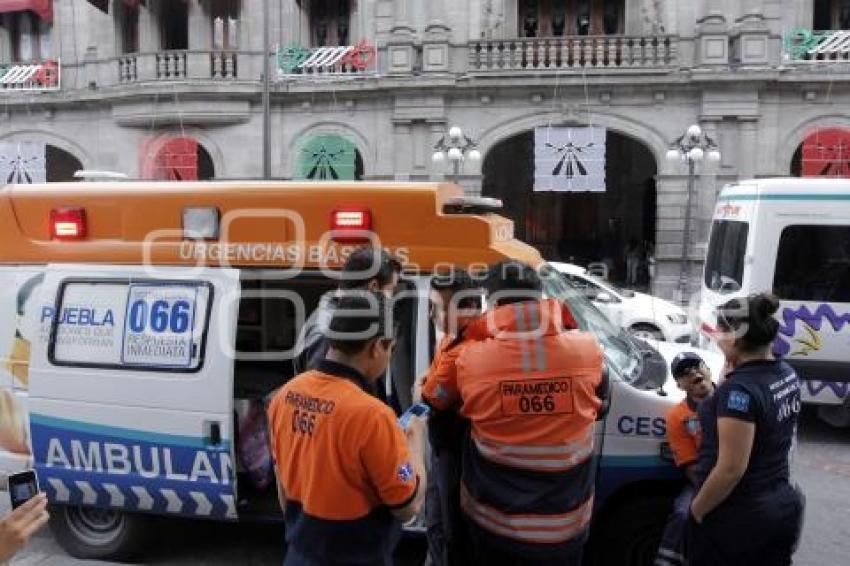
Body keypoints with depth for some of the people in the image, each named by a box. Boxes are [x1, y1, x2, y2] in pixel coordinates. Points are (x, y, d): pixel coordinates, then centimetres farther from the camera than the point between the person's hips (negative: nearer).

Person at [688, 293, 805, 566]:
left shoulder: (739, 388, -26)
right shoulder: (787, 375, 0)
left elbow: (731, 469, -25)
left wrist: (696, 508, -12)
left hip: (737, 517, -8)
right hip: (785, 507, 8)